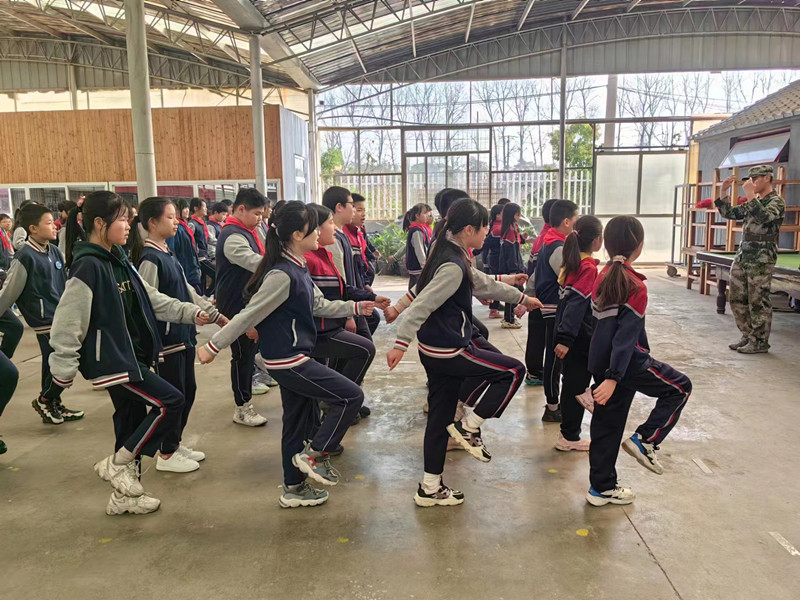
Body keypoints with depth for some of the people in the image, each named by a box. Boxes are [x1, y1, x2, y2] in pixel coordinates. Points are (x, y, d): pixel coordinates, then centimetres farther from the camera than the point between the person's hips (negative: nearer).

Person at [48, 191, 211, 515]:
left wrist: (193, 313, 0)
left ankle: (124, 495, 30)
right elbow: (68, 324, -18)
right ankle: (116, 464, 4)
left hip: (131, 356, 9)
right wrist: (62, 375, -15)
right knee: (170, 402, -11)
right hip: (110, 360, -9)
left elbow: (153, 300, 10)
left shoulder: (118, 261, 9)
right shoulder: (87, 267, -18)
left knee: (132, 422, 14)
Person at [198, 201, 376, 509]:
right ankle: (314, 454, 8)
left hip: (292, 359, 10)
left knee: (299, 423, 18)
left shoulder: (297, 269, 8)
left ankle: (294, 488, 31)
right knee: (351, 396, -5)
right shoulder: (282, 275, -22)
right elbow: (249, 315, -20)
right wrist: (213, 346, -15)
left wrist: (355, 307, 14)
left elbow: (319, 305, 18)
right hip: (288, 360, -10)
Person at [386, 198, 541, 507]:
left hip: (435, 351, 10)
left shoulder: (452, 256, 11)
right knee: (513, 370, 6)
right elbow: (422, 305, -28)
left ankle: (430, 488, 25)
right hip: (450, 352, -10)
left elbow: (484, 284, 24)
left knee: (441, 417, 16)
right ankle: (468, 427, 10)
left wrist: (521, 297, 33)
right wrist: (401, 344, -33)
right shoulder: (453, 266, -20)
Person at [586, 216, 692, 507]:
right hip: (626, 363, -8)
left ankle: (601, 487, 23)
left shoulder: (602, 277, 5)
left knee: (606, 425, 15)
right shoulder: (635, 286, -17)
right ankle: (645, 439, 7)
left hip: (599, 361, 8)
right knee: (680, 387, 15)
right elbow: (627, 335, -22)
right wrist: (613, 377, -26)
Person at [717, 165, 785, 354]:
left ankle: (760, 342, 6)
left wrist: (750, 195, -28)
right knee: (736, 299, 10)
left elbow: (764, 218, -26)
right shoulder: (754, 202, 17)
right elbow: (728, 213, 19)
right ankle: (748, 336, 21)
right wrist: (724, 192, 8)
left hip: (761, 260, -8)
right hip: (742, 257, 8)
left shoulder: (776, 201, -7)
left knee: (758, 302, -4)